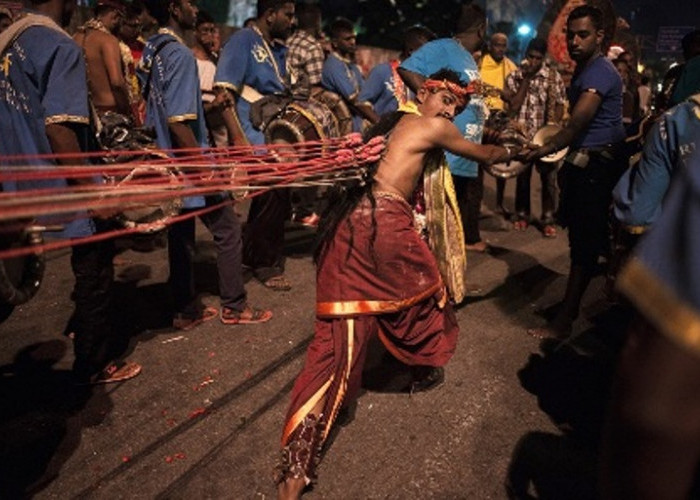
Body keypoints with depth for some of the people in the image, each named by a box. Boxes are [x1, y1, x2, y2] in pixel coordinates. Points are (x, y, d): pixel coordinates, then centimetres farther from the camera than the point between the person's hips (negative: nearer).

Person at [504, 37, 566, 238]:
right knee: (522, 176, 11)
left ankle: (548, 219, 13)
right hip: (522, 135, 1)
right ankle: (522, 214, 26)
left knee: (549, 177, 2)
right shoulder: (514, 76, 1)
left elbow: (559, 106, 0)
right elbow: (513, 107, -9)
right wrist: (526, 80, -12)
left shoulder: (554, 76, 0)